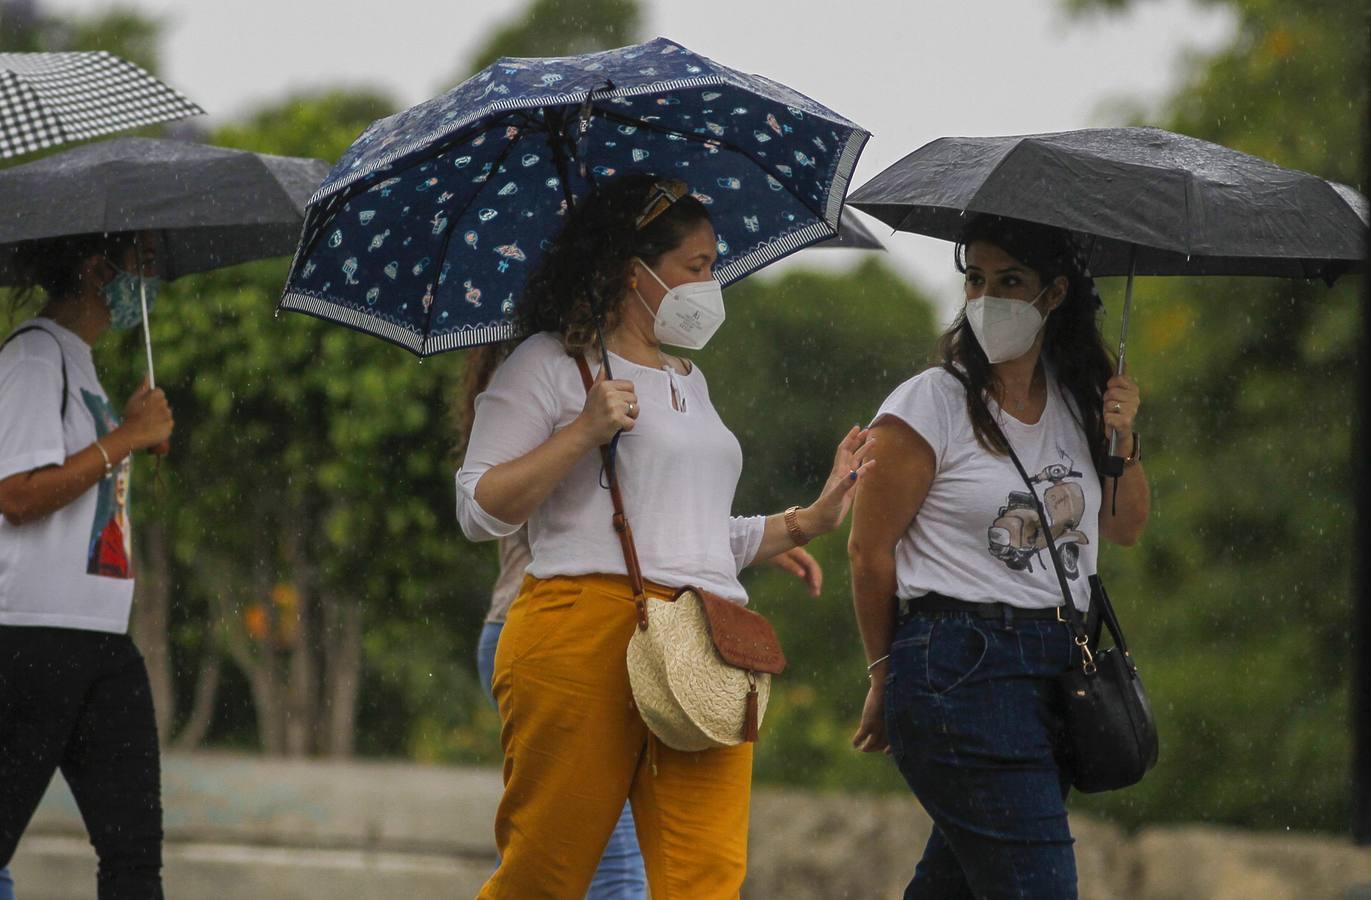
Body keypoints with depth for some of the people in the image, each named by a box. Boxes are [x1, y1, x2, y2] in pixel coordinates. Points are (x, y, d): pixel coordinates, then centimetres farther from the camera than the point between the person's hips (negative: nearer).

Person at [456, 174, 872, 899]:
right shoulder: (550, 365, 4)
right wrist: (583, 433, -12)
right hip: (586, 629, -6)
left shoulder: (689, 383, 27)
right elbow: (479, 510, -3)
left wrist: (811, 519, 23)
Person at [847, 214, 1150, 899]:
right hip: (962, 667, -6)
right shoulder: (931, 405, -6)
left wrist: (1123, 442, 3)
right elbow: (870, 549, -1)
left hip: (1060, 663, 6)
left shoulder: (1078, 403, 12)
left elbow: (1125, 529, 22)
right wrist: (887, 675, 6)